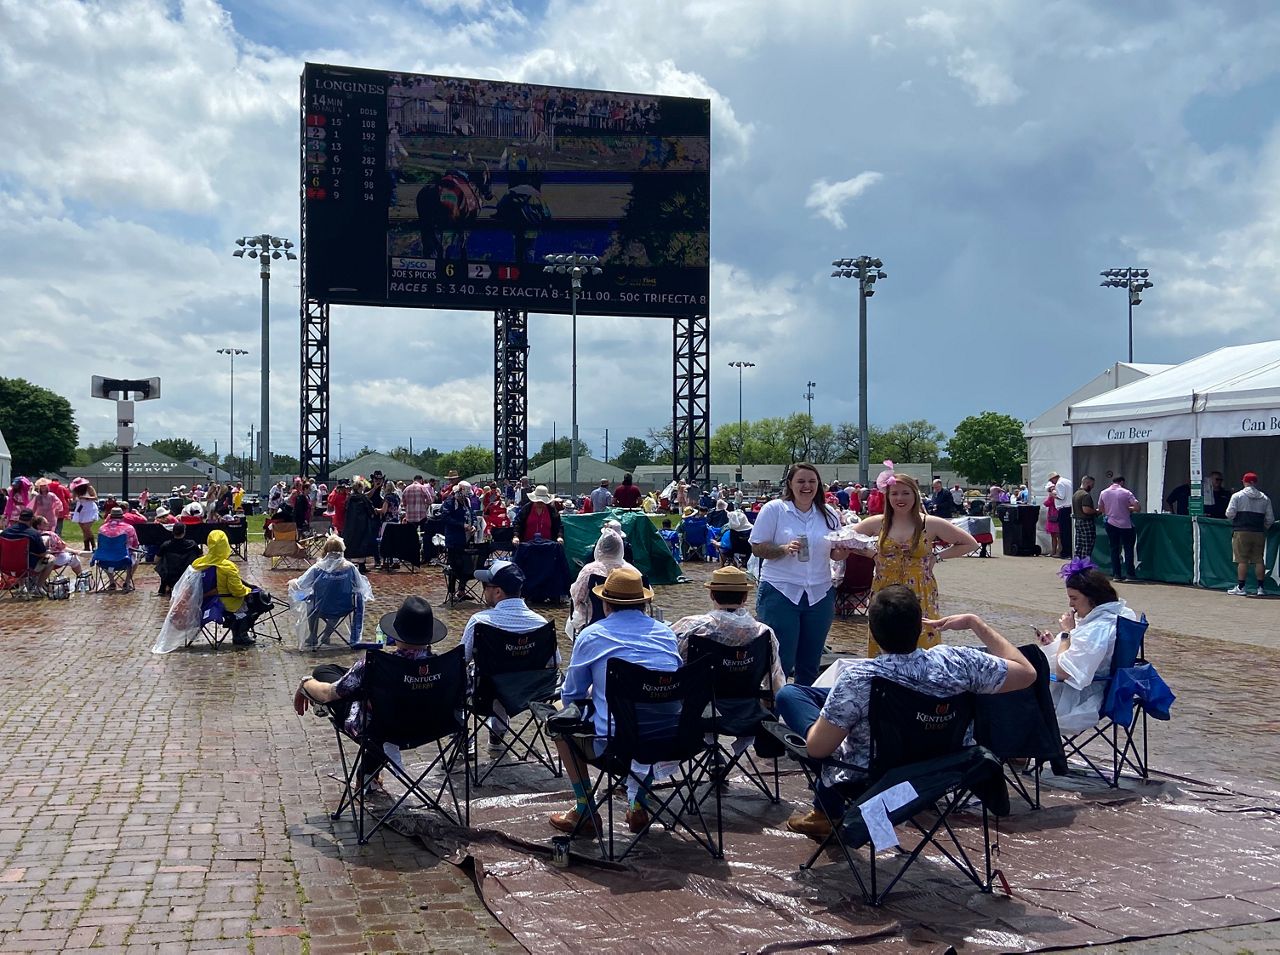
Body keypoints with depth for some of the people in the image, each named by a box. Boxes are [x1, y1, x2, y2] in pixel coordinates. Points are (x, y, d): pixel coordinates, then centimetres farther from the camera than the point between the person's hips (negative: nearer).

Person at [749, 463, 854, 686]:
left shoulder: (828, 515, 9)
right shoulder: (774, 509, -4)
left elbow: (835, 552, 15)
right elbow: (757, 548, -5)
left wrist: (842, 553, -8)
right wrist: (784, 549, -22)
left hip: (819, 594, 4)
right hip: (780, 592, -4)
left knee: (810, 664, 11)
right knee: (781, 661, -5)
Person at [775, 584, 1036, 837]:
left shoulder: (858, 679, -34)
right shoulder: (956, 663, -26)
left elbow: (817, 748, -23)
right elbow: (1027, 673, -9)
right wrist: (976, 623, -3)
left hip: (863, 782, -4)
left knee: (789, 694, 9)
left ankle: (828, 813, 20)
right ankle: (827, 813, 36)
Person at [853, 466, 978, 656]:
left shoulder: (931, 524, 0)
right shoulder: (877, 523, 4)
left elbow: (970, 544, 7)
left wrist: (937, 557, 1)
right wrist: (871, 554, 2)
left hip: (920, 597, -1)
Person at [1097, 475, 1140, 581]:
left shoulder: (1103, 493, 2)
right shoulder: (1126, 493, -9)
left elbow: (1100, 509, 11)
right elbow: (1137, 507, -13)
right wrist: (1128, 508, 5)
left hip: (1110, 524, 3)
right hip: (1125, 524, -3)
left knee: (1114, 549, 9)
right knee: (1128, 549, 7)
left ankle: (1116, 574, 7)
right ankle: (1130, 573, 4)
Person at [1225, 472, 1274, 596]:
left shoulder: (1237, 496, -1)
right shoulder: (1265, 498, 9)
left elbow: (1229, 514, -7)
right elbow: (1270, 519, 8)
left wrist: (1234, 521, 13)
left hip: (1241, 532, -3)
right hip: (1259, 533, 3)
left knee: (1242, 560, -3)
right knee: (1259, 561, 7)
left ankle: (1240, 587, -2)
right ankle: (1260, 587, 10)